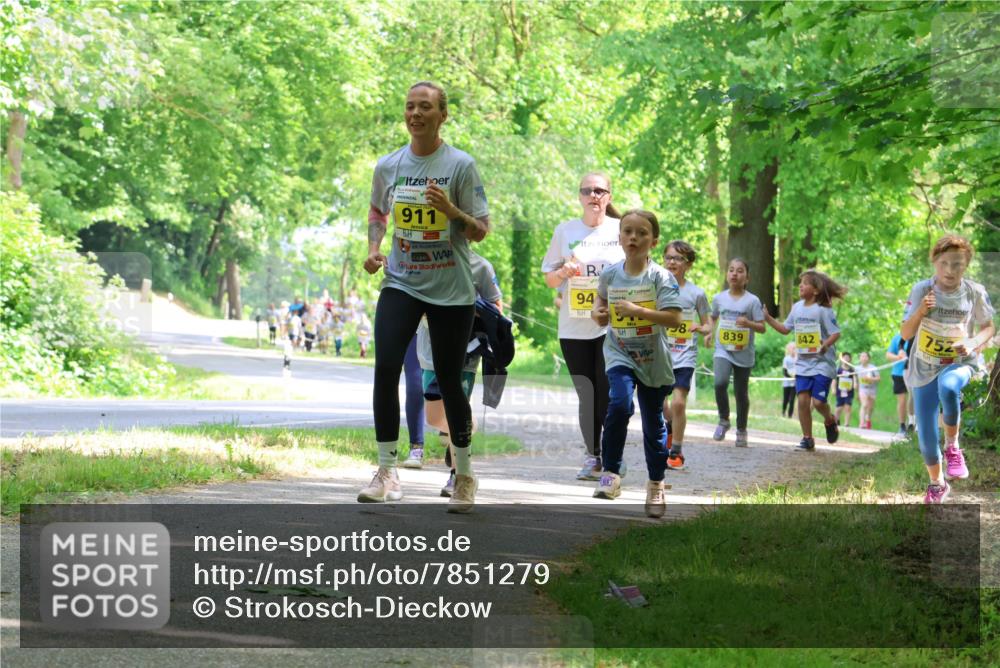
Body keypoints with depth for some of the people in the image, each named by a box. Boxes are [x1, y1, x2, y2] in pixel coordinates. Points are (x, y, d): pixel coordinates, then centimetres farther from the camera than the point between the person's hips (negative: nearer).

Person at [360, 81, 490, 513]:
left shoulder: (460, 165, -6)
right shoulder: (387, 166, 4)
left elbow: (481, 231, -5)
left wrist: (451, 210, -23)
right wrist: (374, 248, 5)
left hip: (451, 290, -2)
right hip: (400, 283, 3)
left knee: (449, 381, 3)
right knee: (386, 367, -16)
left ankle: (464, 477, 20)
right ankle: (386, 470, -9)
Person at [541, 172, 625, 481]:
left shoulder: (622, 230, 4)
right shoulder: (565, 230, 8)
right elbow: (549, 278, 12)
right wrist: (563, 273, -9)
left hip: (613, 325, -2)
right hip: (574, 328, 2)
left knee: (609, 393, -7)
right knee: (587, 396, 4)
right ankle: (592, 457, 15)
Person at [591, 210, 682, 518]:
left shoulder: (660, 276, -12)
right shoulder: (610, 274, -2)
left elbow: (674, 318, -19)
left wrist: (637, 311, -27)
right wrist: (598, 311, 0)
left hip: (653, 360, -1)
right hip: (620, 355, 1)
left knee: (653, 422, 11)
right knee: (619, 403, -25)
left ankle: (656, 485, 28)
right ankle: (610, 473, -16)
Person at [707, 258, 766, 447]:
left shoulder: (752, 300, -6)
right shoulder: (719, 298, 3)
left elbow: (762, 328, -5)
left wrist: (748, 323, -24)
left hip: (744, 354, -1)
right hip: (723, 350, 1)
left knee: (741, 392, 8)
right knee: (720, 383, -24)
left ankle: (741, 430, 26)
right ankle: (723, 421, -3)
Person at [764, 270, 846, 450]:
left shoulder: (823, 310, -11)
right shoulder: (797, 307, 9)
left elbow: (836, 333, -13)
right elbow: (785, 329, 18)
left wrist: (826, 344, -30)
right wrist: (768, 318, 11)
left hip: (823, 362, -5)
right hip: (803, 362, 5)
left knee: (818, 401, -9)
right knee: (803, 400, -4)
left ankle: (830, 421, 25)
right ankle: (807, 439, 6)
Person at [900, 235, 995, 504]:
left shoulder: (975, 292, -11)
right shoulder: (922, 290, -13)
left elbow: (989, 328, 4)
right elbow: (905, 333, -10)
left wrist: (974, 343, -18)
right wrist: (919, 312, -29)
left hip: (960, 363, -2)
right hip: (924, 368, 2)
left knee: (948, 387, -40)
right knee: (926, 437, 3)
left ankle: (952, 446, -16)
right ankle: (937, 484, 33)